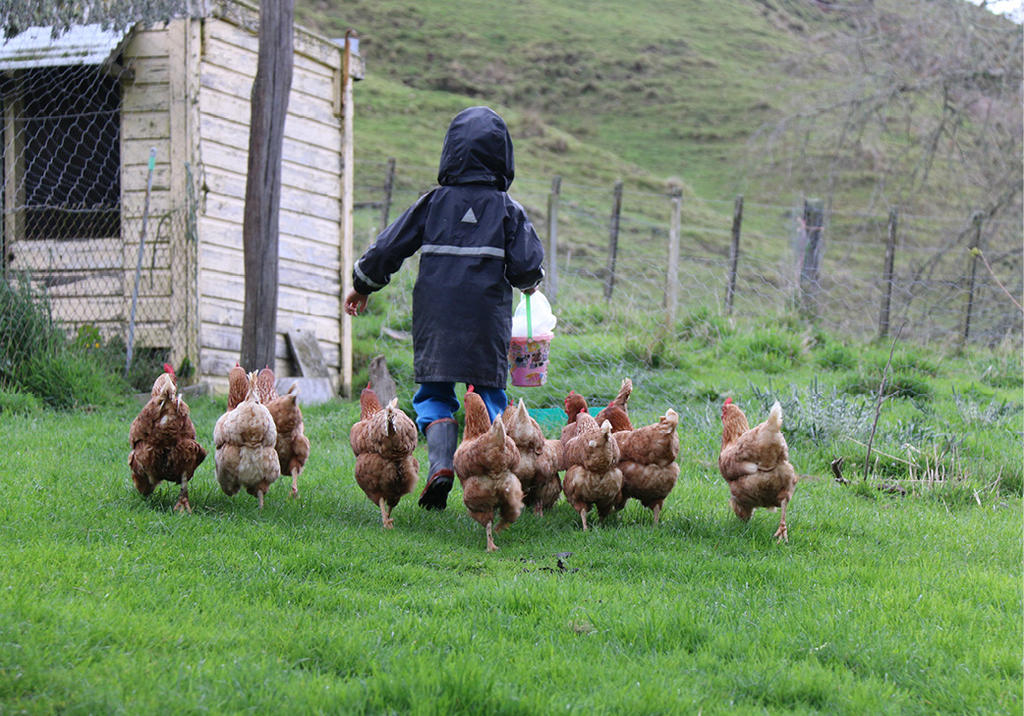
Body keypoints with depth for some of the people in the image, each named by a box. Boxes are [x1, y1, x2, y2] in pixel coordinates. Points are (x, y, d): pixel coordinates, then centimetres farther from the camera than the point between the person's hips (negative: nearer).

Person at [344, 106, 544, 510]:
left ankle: (440, 462, -14)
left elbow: (387, 249, 6)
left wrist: (362, 286, 20)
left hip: (435, 319, 0)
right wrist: (528, 283, 20)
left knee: (434, 393, 9)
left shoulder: (434, 203, 3)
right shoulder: (508, 209, 0)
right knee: (489, 393, 10)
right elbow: (527, 268, -4)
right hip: (487, 321, 0)